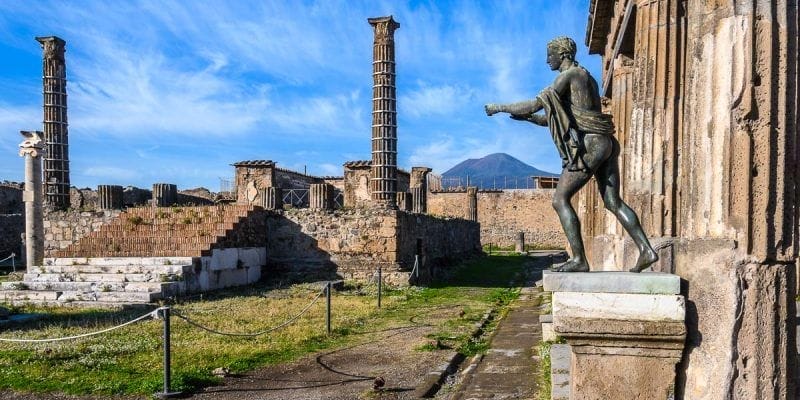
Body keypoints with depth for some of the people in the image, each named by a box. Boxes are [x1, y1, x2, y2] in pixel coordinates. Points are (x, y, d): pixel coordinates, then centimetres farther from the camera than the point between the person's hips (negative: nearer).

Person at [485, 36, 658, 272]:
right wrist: (527, 117, 19)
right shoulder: (587, 78, 25)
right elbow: (558, 118, 27)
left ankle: (579, 259, -8)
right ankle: (646, 250, 6)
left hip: (589, 146, -10)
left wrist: (500, 107, -2)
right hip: (605, 144, 10)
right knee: (614, 202, 10)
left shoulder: (568, 75, -4)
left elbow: (537, 104, -12)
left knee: (560, 200, -6)